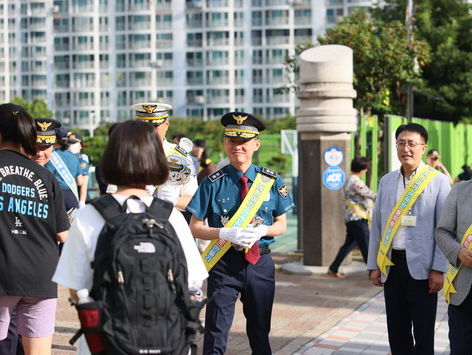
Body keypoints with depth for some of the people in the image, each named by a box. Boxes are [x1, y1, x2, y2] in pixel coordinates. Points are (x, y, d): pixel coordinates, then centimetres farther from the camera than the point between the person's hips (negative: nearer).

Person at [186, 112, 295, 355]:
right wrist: (226, 233, -20)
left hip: (260, 262, 3)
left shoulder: (271, 181, 2)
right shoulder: (214, 183, -6)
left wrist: (262, 230, -15)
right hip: (225, 262, -2)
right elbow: (195, 228, -4)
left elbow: (281, 224, 7)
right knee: (216, 332, -2)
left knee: (260, 330, 16)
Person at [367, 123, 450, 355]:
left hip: (421, 266, -4)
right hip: (391, 264, 4)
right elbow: (376, 226, 13)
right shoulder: (386, 181, 11)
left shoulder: (438, 180, -2)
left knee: (423, 332, 2)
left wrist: (439, 269, -10)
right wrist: (374, 265, 8)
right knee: (396, 330, 10)